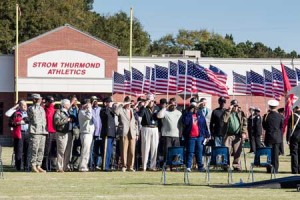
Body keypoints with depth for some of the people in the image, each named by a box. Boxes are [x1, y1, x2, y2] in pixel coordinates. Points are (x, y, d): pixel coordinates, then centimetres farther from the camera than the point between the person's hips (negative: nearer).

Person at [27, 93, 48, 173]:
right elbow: (34, 112, -16)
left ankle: (38, 165, 9)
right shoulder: (31, 108, 3)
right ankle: (33, 166, -6)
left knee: (41, 150, 5)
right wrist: (37, 104, -11)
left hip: (43, 131, 7)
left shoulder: (42, 109, 22)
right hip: (35, 132, -7)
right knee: (34, 150, -9)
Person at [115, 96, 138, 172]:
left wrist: (137, 133, 15)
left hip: (132, 133, 4)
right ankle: (124, 166, 4)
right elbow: (116, 112, -20)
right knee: (124, 151, -4)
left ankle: (130, 166, 10)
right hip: (124, 133, -4)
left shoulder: (133, 110, 18)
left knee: (132, 152, 2)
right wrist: (122, 105, -16)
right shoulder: (121, 110, 5)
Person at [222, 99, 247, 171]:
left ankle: (236, 165, 11)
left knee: (237, 152, 3)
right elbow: (224, 120, -14)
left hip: (238, 136, 2)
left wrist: (244, 133, -4)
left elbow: (244, 124, 9)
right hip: (229, 135, -2)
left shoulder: (241, 114, 12)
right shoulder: (227, 113, 5)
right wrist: (229, 111, -14)